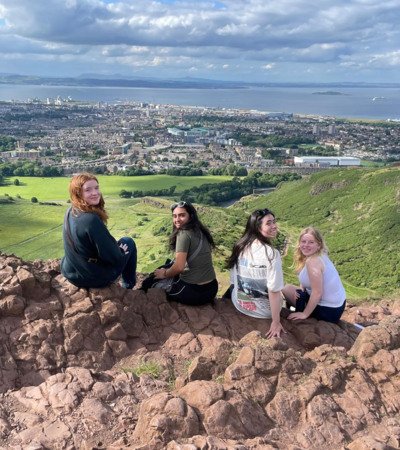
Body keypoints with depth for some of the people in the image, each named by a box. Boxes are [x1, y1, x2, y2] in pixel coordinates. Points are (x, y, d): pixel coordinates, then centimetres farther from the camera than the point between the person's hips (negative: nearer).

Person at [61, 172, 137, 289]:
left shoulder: (70, 212, -5)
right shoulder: (91, 220, -32)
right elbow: (112, 257, -26)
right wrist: (121, 251, -5)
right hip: (94, 279, -7)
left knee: (111, 243, 31)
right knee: (128, 243, 13)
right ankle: (129, 286, 32)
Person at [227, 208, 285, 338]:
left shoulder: (240, 246, -7)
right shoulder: (271, 253, -26)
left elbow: (233, 281, 2)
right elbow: (274, 291, -25)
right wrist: (276, 322, -18)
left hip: (238, 303, 5)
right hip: (263, 311, -5)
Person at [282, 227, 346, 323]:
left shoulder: (313, 261, -25)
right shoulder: (320, 255, 4)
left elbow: (317, 293, -26)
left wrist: (304, 314, -17)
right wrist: (300, 289, -5)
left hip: (328, 311, -9)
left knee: (287, 289, 1)